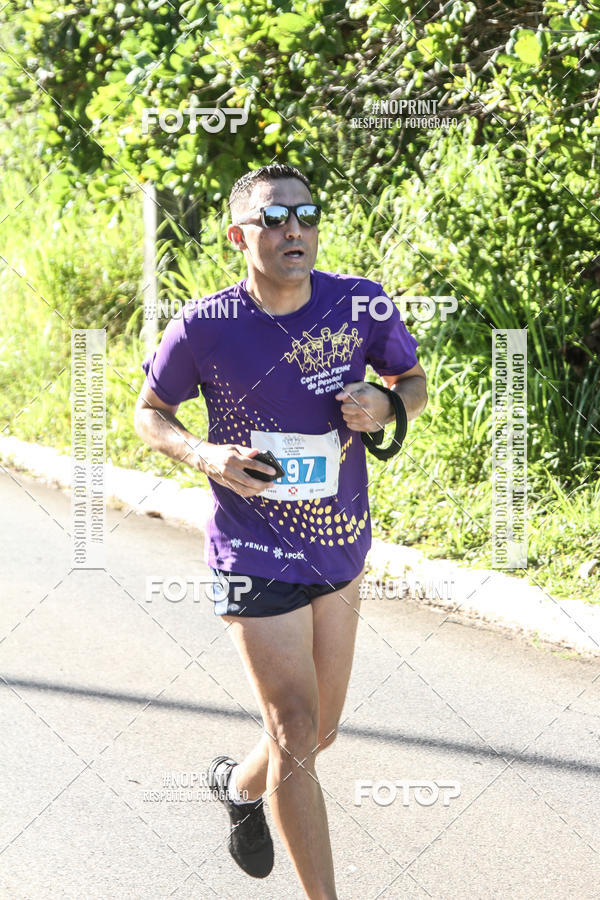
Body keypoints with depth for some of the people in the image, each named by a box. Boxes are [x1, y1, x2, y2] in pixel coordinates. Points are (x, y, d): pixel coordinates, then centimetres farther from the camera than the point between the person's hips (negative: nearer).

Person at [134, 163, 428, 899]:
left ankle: (242, 784, 50)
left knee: (319, 731, 18)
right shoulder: (206, 327, -14)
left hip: (341, 550, 5)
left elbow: (414, 380, 10)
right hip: (257, 556, -4)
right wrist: (205, 455, -18)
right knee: (296, 734, -8)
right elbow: (150, 412, 1)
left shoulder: (361, 305, -7)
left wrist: (384, 406, -13)